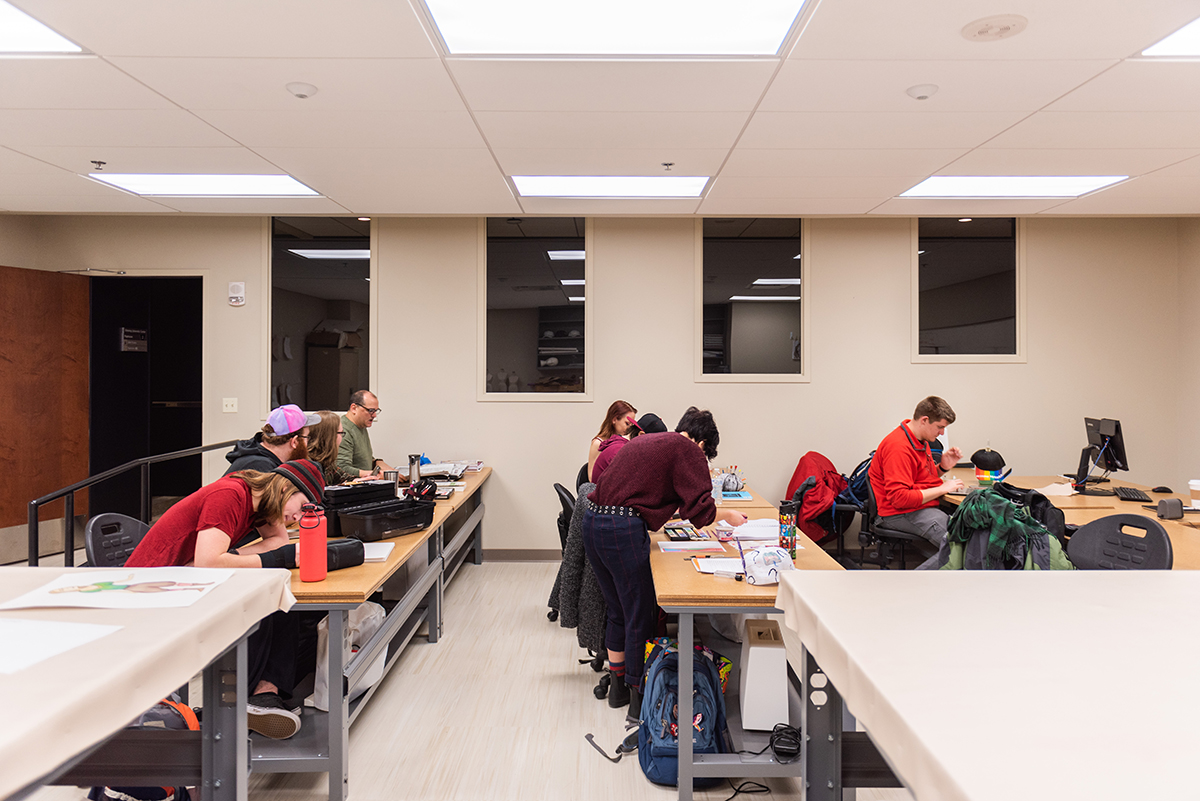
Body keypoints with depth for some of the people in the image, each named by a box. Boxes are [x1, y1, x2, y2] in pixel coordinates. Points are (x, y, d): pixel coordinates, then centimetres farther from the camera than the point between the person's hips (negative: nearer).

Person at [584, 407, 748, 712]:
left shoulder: (643, 441, 23)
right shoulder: (687, 450, 0)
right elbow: (699, 510, -7)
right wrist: (728, 515, 12)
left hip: (592, 521, 9)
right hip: (624, 530, -9)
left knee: (618, 612, 22)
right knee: (641, 616, 6)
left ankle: (618, 687, 34)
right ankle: (639, 696, 17)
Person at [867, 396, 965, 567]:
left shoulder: (921, 440, 13)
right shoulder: (898, 447, -19)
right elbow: (900, 498, -24)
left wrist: (943, 467, 6)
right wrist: (942, 489, -15)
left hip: (924, 507, 10)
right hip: (902, 514, -10)